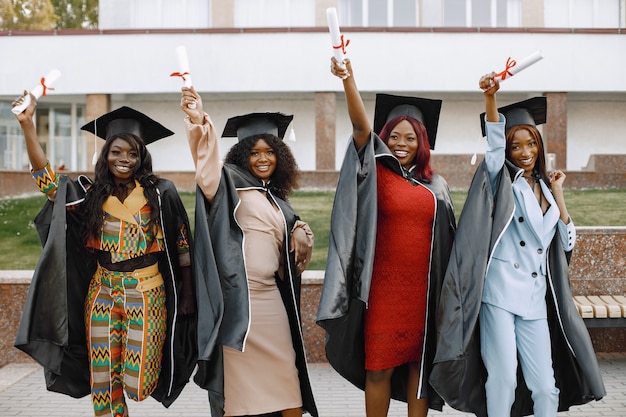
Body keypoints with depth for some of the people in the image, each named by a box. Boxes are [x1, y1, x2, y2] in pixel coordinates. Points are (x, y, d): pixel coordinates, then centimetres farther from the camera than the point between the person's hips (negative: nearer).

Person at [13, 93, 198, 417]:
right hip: (102, 293, 3)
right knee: (102, 378, 6)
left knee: (138, 380, -4)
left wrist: (187, 294, -5)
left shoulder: (160, 193, -2)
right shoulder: (91, 193, 6)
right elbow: (46, 178, -1)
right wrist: (27, 124, -8)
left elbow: (182, 245, -1)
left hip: (147, 293, -3)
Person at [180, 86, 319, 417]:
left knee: (284, 376, 10)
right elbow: (208, 170, -22)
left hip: (271, 296, 6)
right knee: (239, 377, 0)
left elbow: (297, 231, 28)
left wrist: (300, 234, 3)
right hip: (238, 297, -6)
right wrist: (199, 123, -40)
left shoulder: (276, 199, 16)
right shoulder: (232, 184, -2)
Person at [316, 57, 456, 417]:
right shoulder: (376, 174, 1)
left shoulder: (437, 186, 11)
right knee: (379, 367, 1)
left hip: (423, 289, 3)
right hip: (384, 288, -3)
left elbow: (447, 241, 15)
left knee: (418, 363, 9)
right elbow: (361, 126, -16)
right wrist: (349, 80, -30)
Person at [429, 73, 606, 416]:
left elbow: (567, 243, 14)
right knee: (503, 379, -8)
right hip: (499, 292, -5)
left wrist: (558, 193, 9)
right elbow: (493, 142, -17)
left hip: (536, 299, 5)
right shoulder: (502, 178, 4)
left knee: (545, 386, 3)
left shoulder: (545, 186, 17)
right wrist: (490, 97, -34)